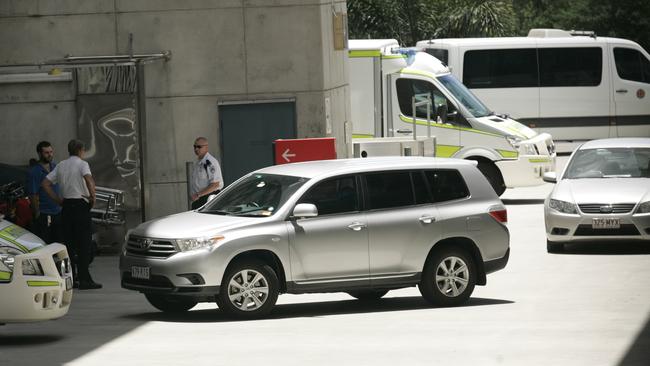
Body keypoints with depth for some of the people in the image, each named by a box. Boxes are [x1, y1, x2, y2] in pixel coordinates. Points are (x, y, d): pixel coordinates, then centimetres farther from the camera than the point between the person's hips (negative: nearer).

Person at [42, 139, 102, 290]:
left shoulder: (61, 166, 13)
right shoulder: (82, 164, -6)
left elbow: (46, 183, 10)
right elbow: (89, 179, -25)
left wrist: (58, 199, 10)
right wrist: (92, 196, -13)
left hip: (66, 206, 6)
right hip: (81, 205, -6)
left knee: (69, 243, 10)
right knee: (84, 243, -5)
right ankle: (84, 279, -10)